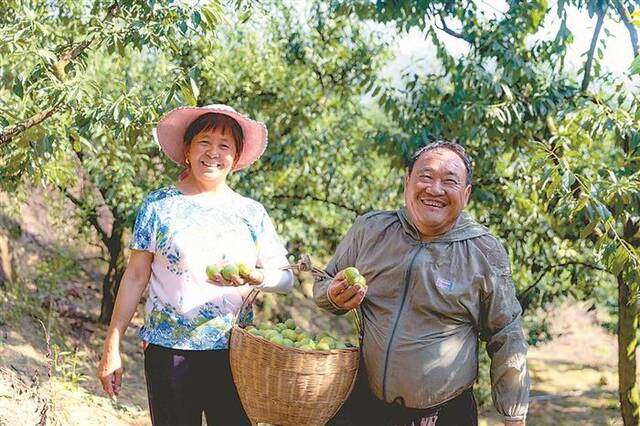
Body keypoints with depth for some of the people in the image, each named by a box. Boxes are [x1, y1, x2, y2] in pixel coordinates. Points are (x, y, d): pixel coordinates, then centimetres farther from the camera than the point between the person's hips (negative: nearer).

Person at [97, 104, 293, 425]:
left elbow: (285, 278, 6)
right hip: (169, 351, -1)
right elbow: (136, 278, 2)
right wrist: (112, 346, -1)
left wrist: (252, 277, -16)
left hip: (233, 351, 2)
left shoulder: (252, 213, 7)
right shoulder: (159, 205, 2)